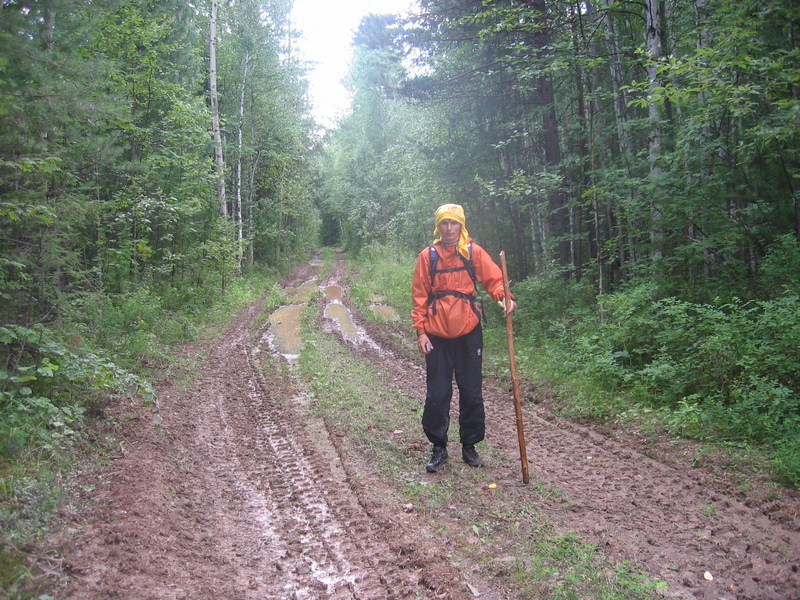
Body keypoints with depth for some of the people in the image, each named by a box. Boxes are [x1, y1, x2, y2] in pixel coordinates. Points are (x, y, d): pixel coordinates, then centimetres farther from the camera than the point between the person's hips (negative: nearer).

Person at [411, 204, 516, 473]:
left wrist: (504, 296, -23)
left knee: (471, 392, 7)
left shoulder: (474, 252, 4)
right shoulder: (428, 256, 3)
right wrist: (420, 331, -3)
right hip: (437, 334, 0)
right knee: (437, 394, 2)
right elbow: (419, 296, 4)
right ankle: (439, 447, 16)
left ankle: (469, 446, 22)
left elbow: (494, 278, -1)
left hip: (468, 332, 1)